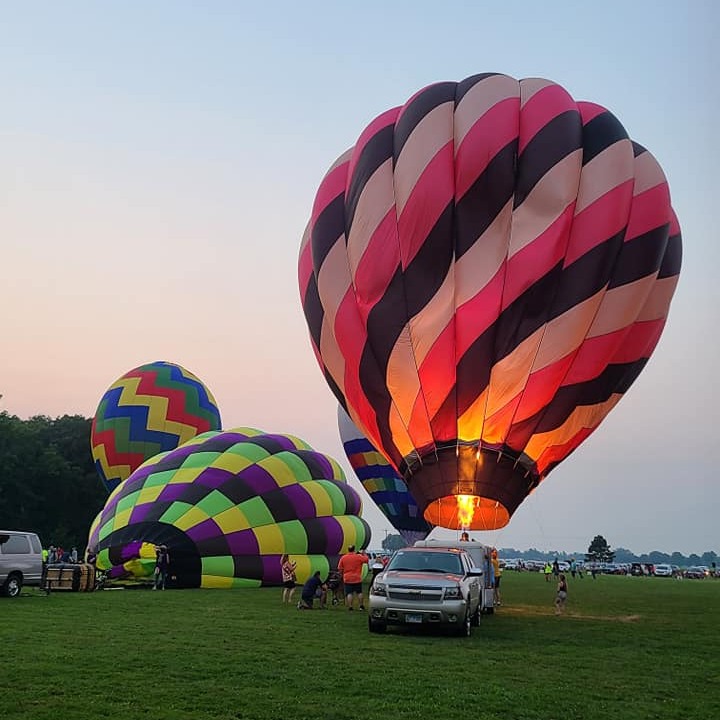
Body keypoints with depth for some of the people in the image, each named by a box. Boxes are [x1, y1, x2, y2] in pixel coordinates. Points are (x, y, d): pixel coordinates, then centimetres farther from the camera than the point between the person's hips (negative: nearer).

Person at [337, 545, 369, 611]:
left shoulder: (343, 558, 0)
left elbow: (340, 568, 3)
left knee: (349, 593, 1)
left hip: (347, 579, 0)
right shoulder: (359, 557, -4)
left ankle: (350, 606, -5)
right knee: (359, 592, 13)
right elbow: (367, 559, 8)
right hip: (357, 578, 0)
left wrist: (342, 574, 18)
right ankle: (361, 605, 15)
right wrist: (364, 554, 23)